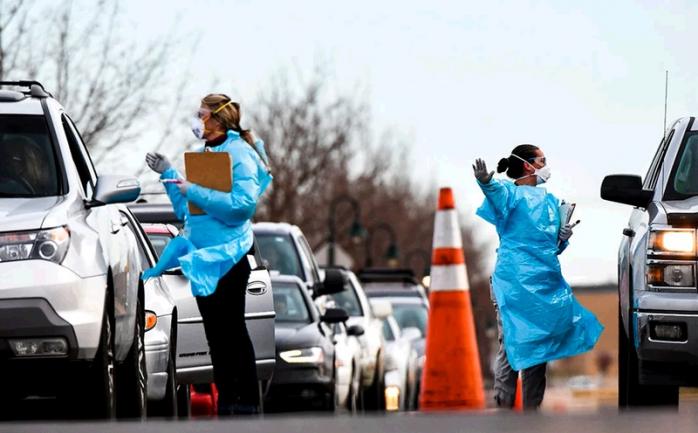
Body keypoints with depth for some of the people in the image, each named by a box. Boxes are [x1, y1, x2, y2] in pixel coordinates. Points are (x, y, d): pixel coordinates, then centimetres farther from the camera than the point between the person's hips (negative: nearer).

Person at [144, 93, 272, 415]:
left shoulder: (239, 153, -11)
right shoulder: (203, 154, 15)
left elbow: (243, 204, -24)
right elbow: (185, 209, 20)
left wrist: (194, 191, -23)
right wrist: (168, 173, 9)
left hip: (228, 255, -8)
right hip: (201, 254, 8)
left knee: (232, 330, -6)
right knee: (215, 332, 10)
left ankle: (247, 403, -2)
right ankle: (226, 401, 15)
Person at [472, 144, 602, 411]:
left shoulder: (549, 201, 20)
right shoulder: (511, 194, -3)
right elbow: (497, 193, -28)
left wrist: (563, 239, 6)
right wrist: (486, 183, -51)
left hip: (545, 282, 7)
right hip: (514, 281, -7)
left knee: (539, 345, 9)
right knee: (512, 343, -10)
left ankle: (532, 409, 15)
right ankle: (504, 407, -9)